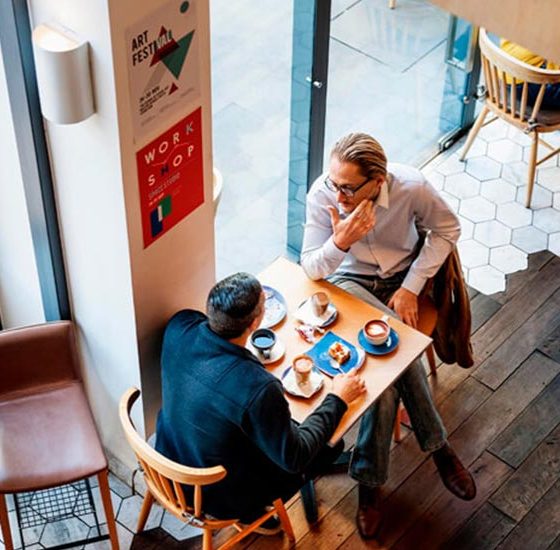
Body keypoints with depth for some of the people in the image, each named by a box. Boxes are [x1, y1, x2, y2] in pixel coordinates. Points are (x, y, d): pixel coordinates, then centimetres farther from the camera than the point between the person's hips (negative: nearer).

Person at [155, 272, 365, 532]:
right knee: (333, 442, 9)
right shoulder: (257, 387, -39)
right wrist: (337, 399, -11)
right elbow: (294, 458, -21)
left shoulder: (180, 325, -22)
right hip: (216, 495, -6)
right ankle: (250, 513, 22)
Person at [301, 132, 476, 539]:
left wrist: (412, 287, -12)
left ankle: (370, 478, -7)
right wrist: (339, 242, -41)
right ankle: (437, 445, -8)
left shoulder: (411, 187, -25)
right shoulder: (322, 195, -23)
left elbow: (447, 229, -5)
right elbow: (311, 268, -18)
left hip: (400, 280, 1)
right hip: (350, 282, 0)